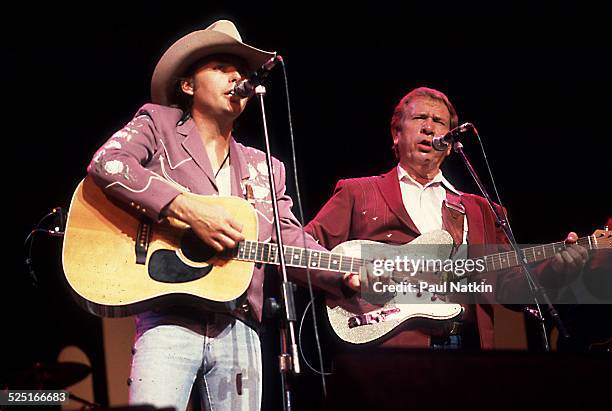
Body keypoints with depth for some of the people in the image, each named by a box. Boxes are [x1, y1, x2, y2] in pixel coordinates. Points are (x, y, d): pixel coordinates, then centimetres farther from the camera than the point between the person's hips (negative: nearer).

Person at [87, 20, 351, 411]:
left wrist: (349, 277, -6)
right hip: (170, 320, -4)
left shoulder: (265, 169, 20)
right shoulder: (158, 123, 7)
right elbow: (106, 163, -12)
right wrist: (189, 209, -20)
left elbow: (294, 244, 14)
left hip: (239, 330, 5)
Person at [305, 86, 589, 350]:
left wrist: (553, 269, -1)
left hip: (468, 342, 4)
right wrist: (343, 272, -13)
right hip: (391, 343, -3)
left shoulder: (478, 209, 26)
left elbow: (507, 286, 17)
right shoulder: (356, 193, 16)